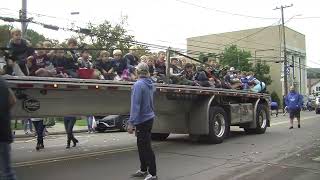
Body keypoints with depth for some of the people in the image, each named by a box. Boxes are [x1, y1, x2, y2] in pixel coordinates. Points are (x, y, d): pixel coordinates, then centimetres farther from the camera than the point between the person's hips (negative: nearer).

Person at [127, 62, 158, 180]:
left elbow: (135, 105, -24)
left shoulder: (138, 84, -18)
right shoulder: (150, 84, 7)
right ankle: (143, 170, 31)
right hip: (149, 118, 9)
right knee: (142, 146, 19)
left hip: (142, 120, -9)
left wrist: (131, 122, -24)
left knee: (146, 148, -3)